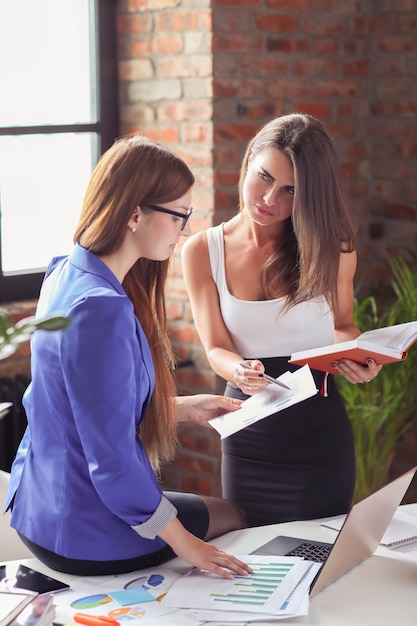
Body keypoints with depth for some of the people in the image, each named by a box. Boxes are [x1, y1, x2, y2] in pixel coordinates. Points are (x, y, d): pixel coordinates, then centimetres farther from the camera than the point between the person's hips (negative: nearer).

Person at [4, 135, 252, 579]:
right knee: (234, 518, 18)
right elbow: (112, 456, -27)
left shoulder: (66, 274, 1)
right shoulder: (101, 309, -29)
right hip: (84, 537, -9)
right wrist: (184, 543, -18)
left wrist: (185, 408, 13)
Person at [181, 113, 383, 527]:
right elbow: (216, 348, -5)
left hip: (320, 433, -1)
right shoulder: (203, 252, -2)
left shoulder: (331, 251, -4)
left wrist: (359, 357, -12)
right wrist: (239, 371, -28)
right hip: (249, 441, 1)